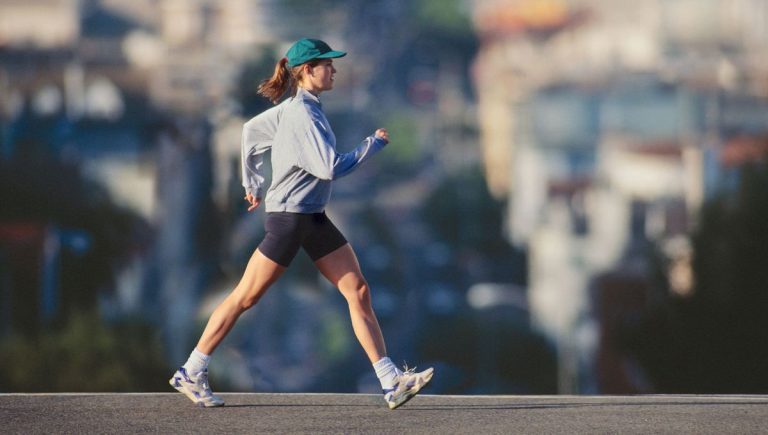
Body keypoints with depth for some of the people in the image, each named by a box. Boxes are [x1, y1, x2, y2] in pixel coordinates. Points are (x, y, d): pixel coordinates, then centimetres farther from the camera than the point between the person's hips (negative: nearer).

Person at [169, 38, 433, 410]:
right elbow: (330, 168, -25)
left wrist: (252, 182, 28)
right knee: (245, 298, 0)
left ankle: (391, 382, -3)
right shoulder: (302, 115, -19)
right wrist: (374, 144, -14)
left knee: (358, 292, 1)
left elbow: (250, 130, 22)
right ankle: (190, 373, 11)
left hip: (314, 219, 10)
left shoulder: (295, 109, 10)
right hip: (288, 217, -10)